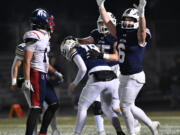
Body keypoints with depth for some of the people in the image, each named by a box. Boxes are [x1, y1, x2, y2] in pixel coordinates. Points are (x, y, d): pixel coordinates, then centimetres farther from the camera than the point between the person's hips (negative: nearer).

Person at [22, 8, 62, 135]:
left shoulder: (44, 37, 15)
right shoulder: (34, 38, -15)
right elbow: (27, 60, -19)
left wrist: (54, 71, 24)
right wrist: (27, 80, -23)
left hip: (43, 77, 10)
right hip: (36, 75, -10)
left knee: (54, 104, 13)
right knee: (36, 108, -11)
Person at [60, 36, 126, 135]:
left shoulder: (74, 51, 8)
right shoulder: (92, 46, 30)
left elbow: (83, 69, -5)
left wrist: (75, 83, 8)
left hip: (97, 78, -7)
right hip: (111, 78, 7)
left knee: (82, 107, 10)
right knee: (107, 108, 20)